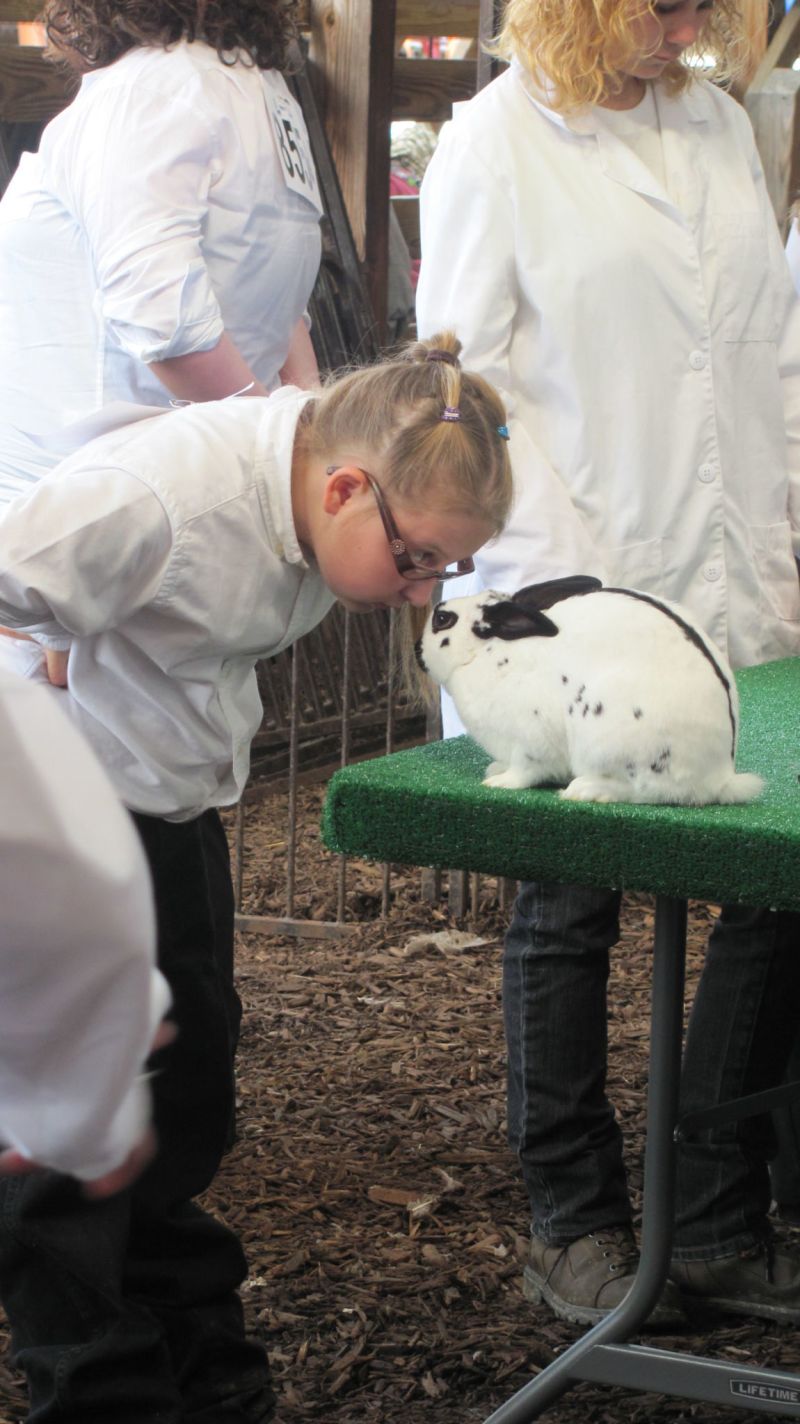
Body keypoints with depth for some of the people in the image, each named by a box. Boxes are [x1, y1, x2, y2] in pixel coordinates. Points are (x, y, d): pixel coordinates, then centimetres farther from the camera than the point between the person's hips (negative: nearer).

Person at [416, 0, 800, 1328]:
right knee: (572, 912, 5)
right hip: (578, 595, -5)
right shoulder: (497, 139, -3)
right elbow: (465, 371, -6)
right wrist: (557, 567, -13)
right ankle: (577, 1228, 17)